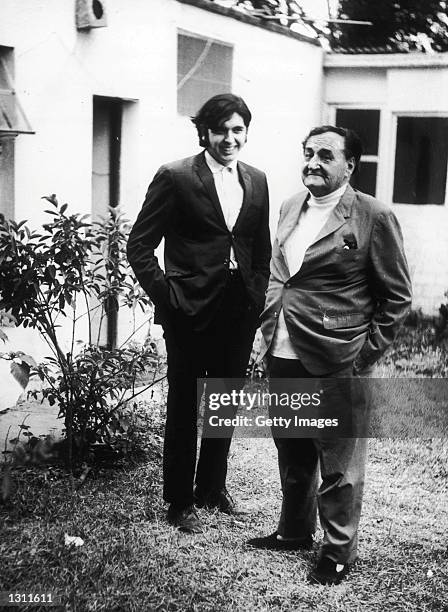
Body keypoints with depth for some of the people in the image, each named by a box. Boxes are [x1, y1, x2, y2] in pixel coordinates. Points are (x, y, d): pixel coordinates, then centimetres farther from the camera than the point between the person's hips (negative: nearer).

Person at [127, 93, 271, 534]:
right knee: (184, 406, 6)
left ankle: (213, 487, 33)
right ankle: (179, 502, 19)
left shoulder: (256, 181, 8)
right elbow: (139, 246, -8)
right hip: (191, 311, -5)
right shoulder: (175, 178, -8)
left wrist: (256, 295, 6)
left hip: (240, 311, 5)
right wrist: (167, 295, -12)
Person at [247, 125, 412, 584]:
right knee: (292, 455, 21)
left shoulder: (373, 217, -10)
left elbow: (397, 296, -6)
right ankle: (294, 531, 40)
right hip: (284, 356, 7)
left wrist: (367, 352, -9)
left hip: (337, 363, -6)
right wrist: (270, 330, 12)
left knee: (339, 465, 5)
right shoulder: (290, 208, 10)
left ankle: (338, 553, 21)